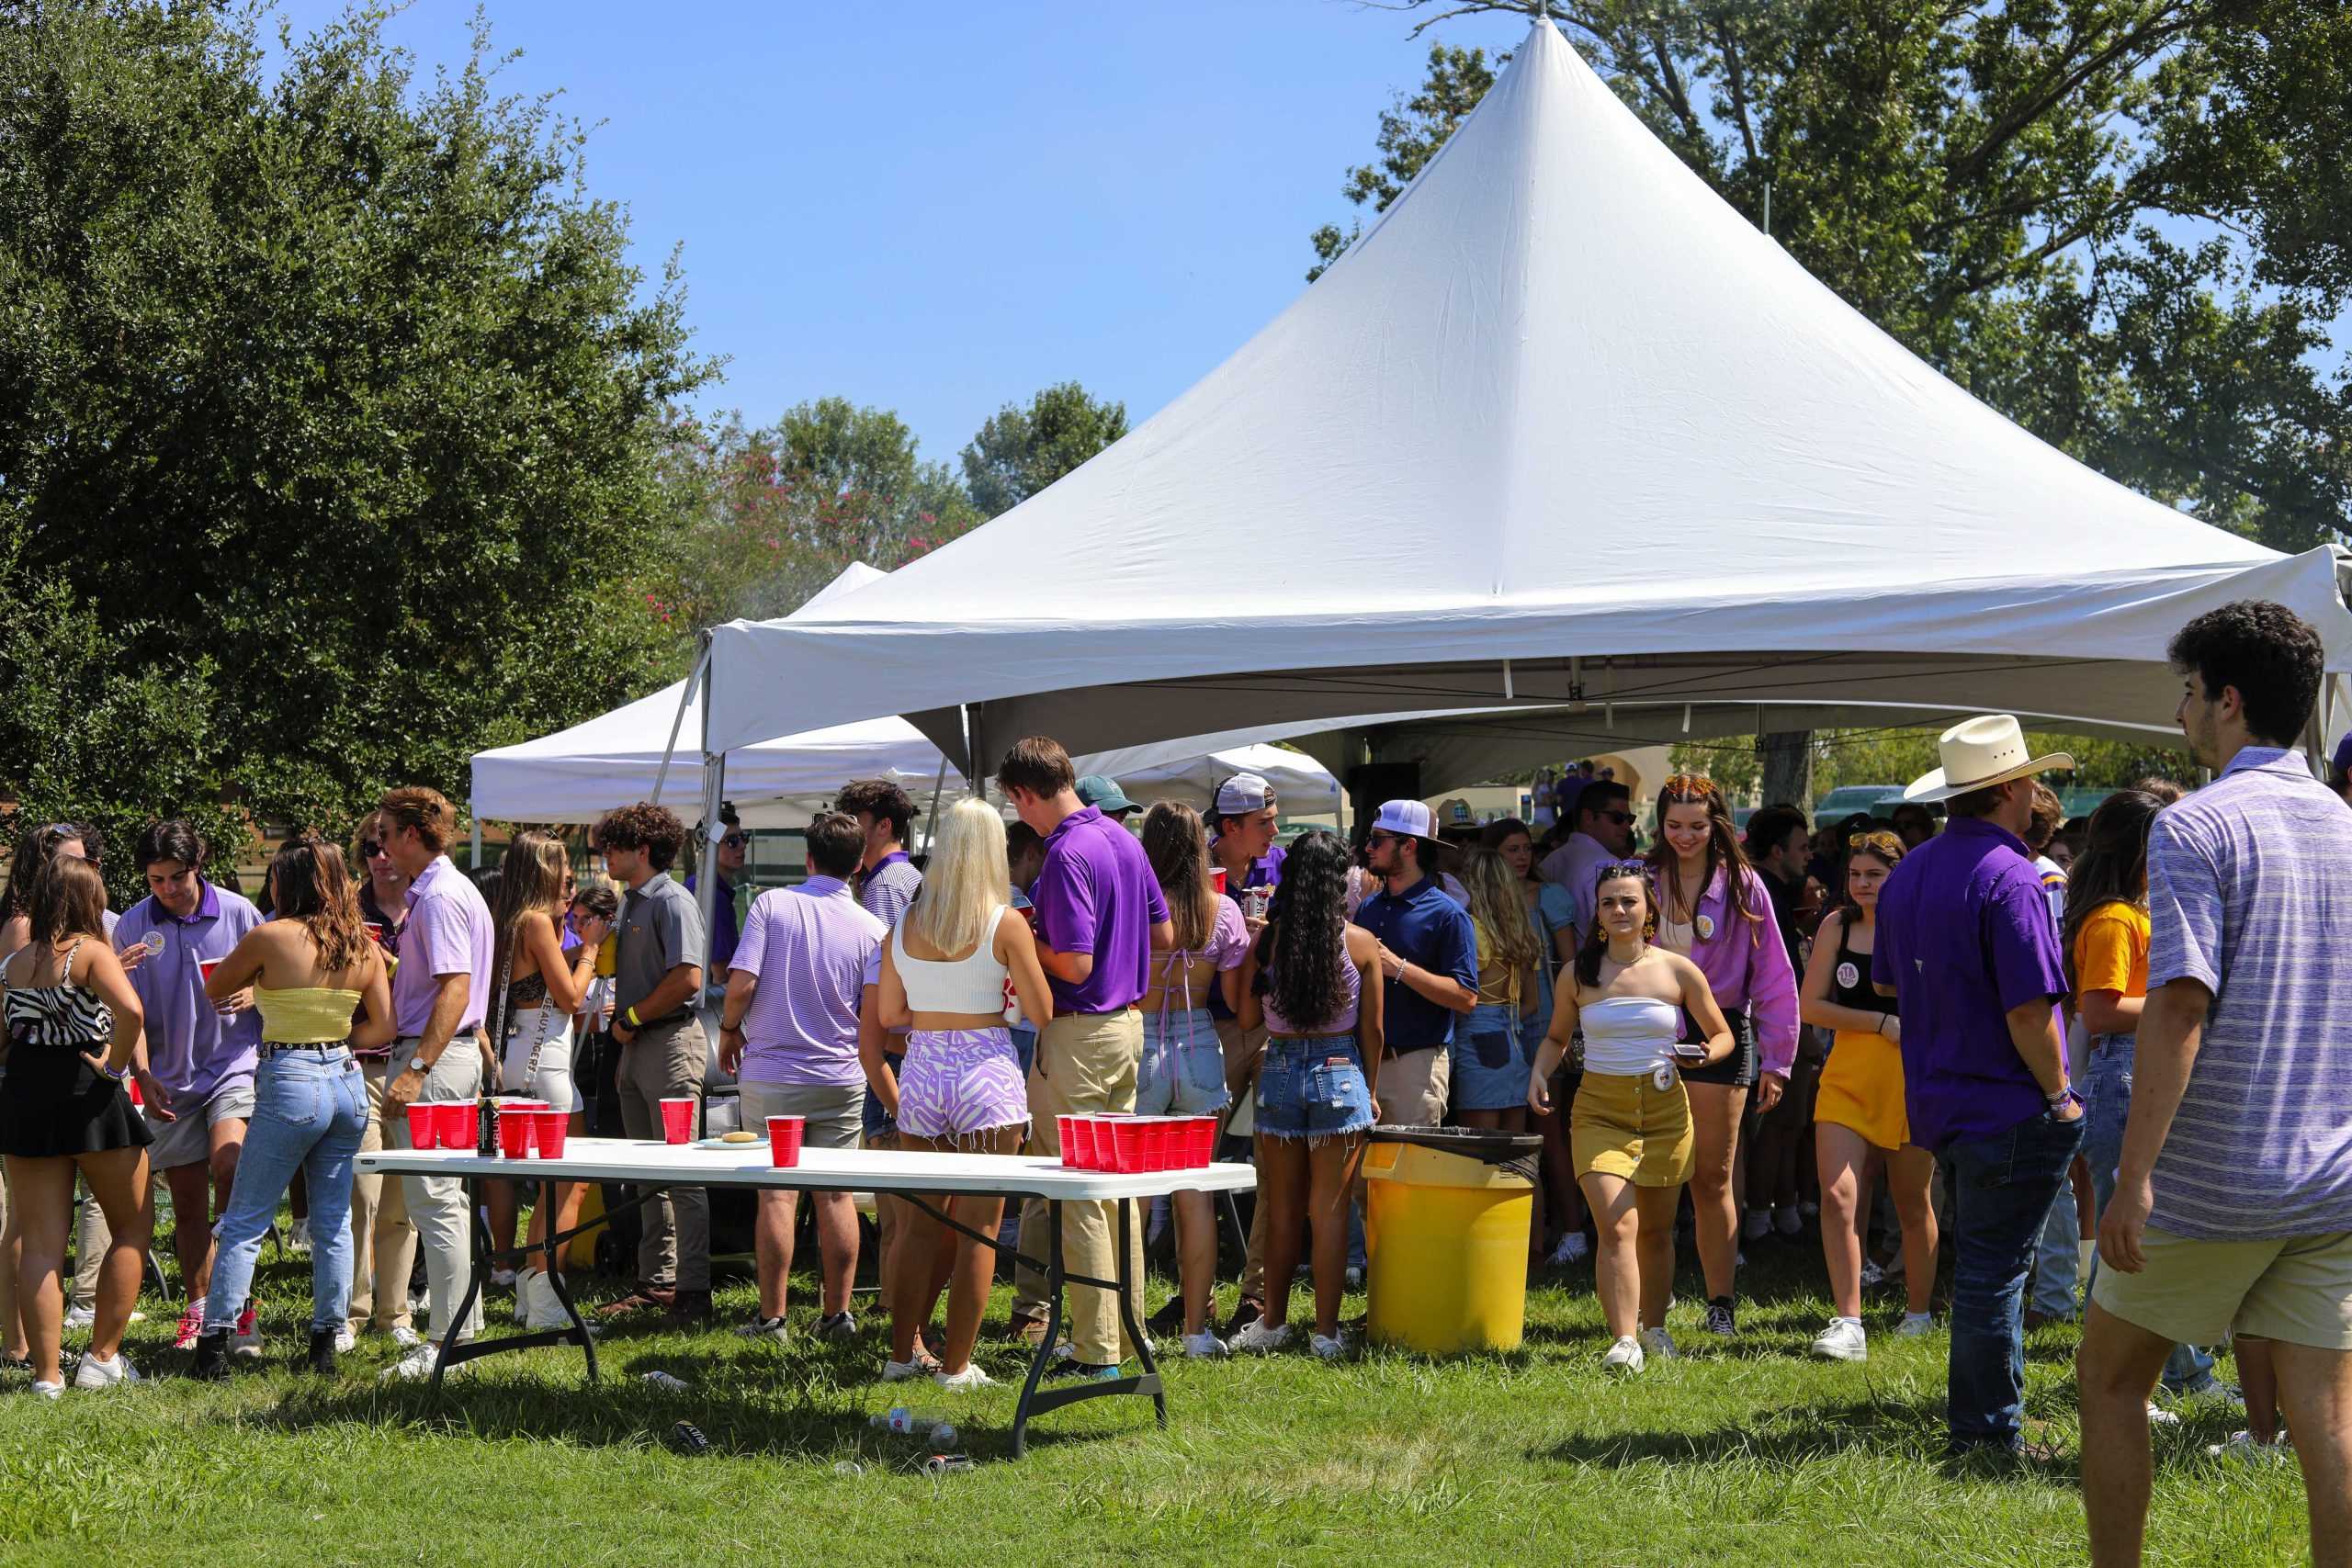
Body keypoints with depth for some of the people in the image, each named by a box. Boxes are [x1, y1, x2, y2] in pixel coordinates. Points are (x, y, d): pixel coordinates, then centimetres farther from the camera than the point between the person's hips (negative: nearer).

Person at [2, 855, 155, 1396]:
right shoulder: (91, 951, -10)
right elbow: (130, 1009, -29)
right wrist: (116, 1064, -14)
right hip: (89, 1097, -5)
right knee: (132, 1227, 12)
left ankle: (46, 1373, 1)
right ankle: (102, 1358, 9)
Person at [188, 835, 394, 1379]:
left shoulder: (269, 937, -10)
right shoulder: (363, 946, 4)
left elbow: (214, 989, 5)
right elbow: (383, 1029, 5)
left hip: (290, 1086, -5)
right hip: (348, 1083, 5)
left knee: (245, 1222, 2)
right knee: (334, 1222, 10)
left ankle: (213, 1345, 1)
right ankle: (324, 1345, 12)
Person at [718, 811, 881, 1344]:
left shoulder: (772, 904, -8)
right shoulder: (872, 929, -2)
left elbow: (741, 982, -14)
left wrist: (729, 1030, 5)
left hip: (771, 1074, -2)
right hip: (841, 1076, 2)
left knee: (776, 1195, 2)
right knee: (835, 1195, 9)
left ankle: (772, 1318, 4)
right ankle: (837, 1314, 12)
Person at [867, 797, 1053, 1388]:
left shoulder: (905, 925, 3)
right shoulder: (1004, 923, -9)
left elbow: (889, 1014, 11)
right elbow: (1043, 1012, -5)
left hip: (922, 1073, 4)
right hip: (987, 1071, -4)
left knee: (920, 1225, 14)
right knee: (978, 1228, 2)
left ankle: (902, 1355, 18)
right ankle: (956, 1365, 3)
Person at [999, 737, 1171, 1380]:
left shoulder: (1066, 856, -19)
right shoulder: (1122, 838, 9)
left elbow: (1074, 965, -23)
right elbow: (1163, 934, 16)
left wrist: (1028, 941, -6)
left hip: (1079, 1033, -9)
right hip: (1129, 1022, 9)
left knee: (1079, 1194, -4)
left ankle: (1097, 1351, -3)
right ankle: (1129, 1326, 21)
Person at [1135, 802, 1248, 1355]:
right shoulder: (1223, 910, -2)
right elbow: (1237, 999, 3)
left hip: (1139, 1048, -3)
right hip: (1200, 1050, 3)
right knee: (1195, 1193, 8)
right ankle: (1196, 1327, 10)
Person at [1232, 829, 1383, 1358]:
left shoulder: (1265, 940, -3)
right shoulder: (1360, 943, -5)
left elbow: (1247, 1019, 3)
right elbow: (1372, 1028, 0)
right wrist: (1371, 1091, 11)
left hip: (1279, 1072, 2)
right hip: (1340, 1075, -2)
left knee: (1282, 1209, 13)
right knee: (1330, 1209, 3)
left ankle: (1274, 1322, 19)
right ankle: (1326, 1331, 4)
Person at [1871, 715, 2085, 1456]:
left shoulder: (1908, 874, 8)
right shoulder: (2008, 879, -19)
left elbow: (1886, 982, 20)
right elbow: (2029, 1011, -22)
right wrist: (2058, 1093, -11)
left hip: (1939, 1100, 8)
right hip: (2008, 1105, -8)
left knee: (1980, 1265, 19)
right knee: (1994, 1270, -1)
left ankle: (1977, 1421, 26)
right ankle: (1990, 1433, 5)